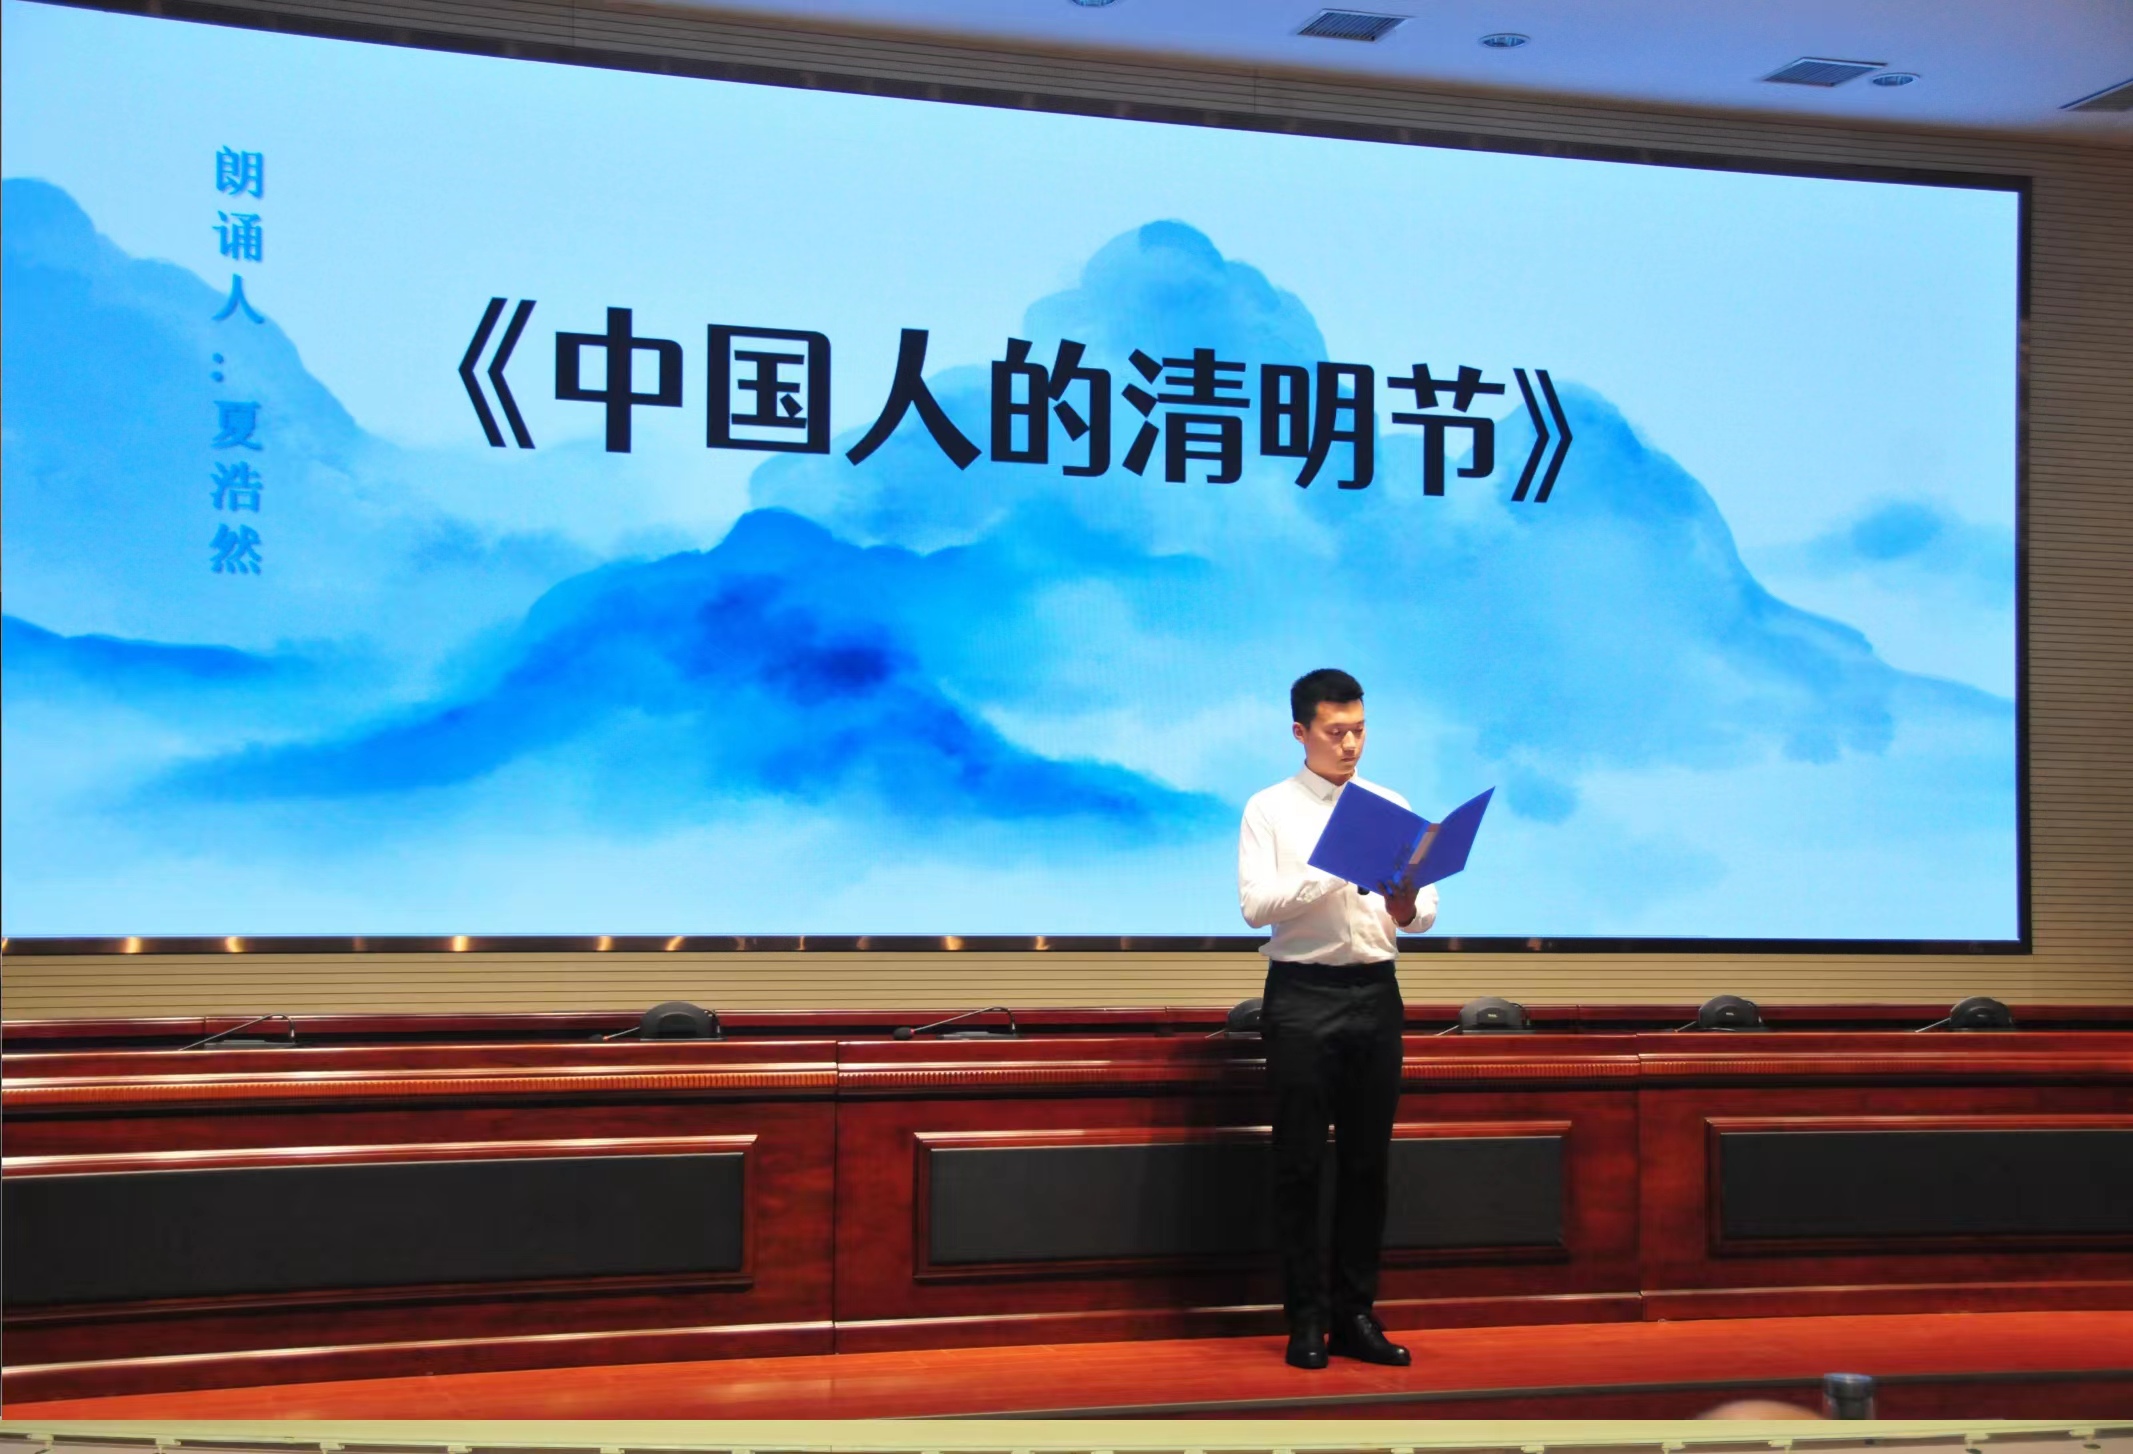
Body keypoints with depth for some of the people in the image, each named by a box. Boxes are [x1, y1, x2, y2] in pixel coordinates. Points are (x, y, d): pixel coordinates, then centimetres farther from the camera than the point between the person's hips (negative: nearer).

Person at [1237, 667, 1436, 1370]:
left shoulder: (1392, 807, 11)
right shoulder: (1269, 810, 1)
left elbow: (1427, 908, 5)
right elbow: (1255, 905, -12)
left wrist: (1408, 910, -19)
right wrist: (1335, 871, -23)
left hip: (1375, 994, 3)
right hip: (1301, 995, -3)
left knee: (1368, 1161, 7)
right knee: (1300, 1162, 1)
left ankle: (1356, 1315, 16)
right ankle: (1307, 1319, 10)